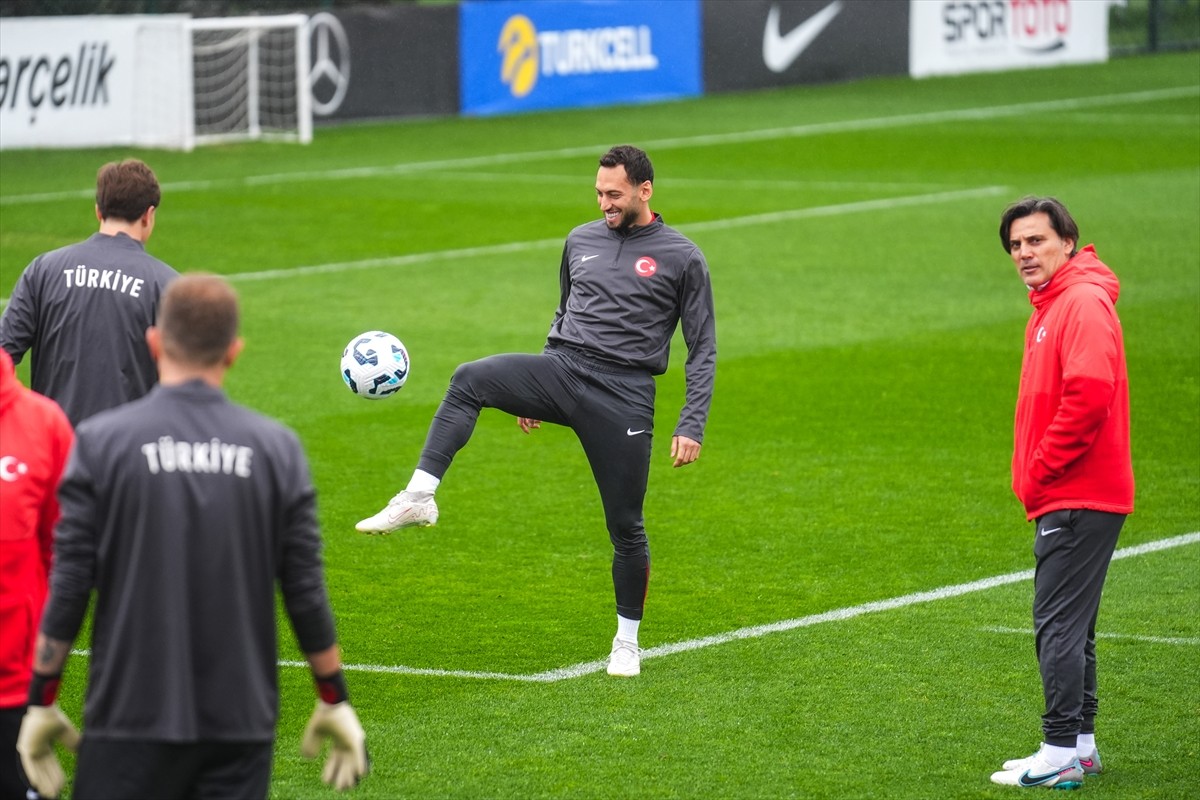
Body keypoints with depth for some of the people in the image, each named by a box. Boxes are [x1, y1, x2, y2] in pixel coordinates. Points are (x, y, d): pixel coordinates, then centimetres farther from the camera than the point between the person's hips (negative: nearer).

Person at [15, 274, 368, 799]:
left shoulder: (101, 441, -4)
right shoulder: (276, 447, 2)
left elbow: (68, 587, -5)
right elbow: (307, 594, 3)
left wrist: (42, 702, 3)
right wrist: (334, 702, 14)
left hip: (131, 718, -2)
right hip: (242, 723, 2)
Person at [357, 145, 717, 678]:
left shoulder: (680, 258, 1)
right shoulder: (581, 240, 15)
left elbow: (702, 350, 2)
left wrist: (691, 427, -6)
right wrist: (535, 393, 25)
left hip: (623, 395, -4)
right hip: (563, 369, 4)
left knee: (626, 527, 1)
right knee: (469, 380, -24)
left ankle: (627, 642, 18)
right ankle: (419, 498, -30)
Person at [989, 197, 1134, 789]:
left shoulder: (1083, 303, -14)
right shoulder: (1050, 307, 18)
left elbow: (1090, 394, -26)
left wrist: (1039, 473, -18)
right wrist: (1033, 478, 12)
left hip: (1079, 500, -11)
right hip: (1068, 497, 11)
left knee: (1059, 624, -10)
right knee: (1070, 625, 15)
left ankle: (1060, 756, -9)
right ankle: (1080, 745, 22)